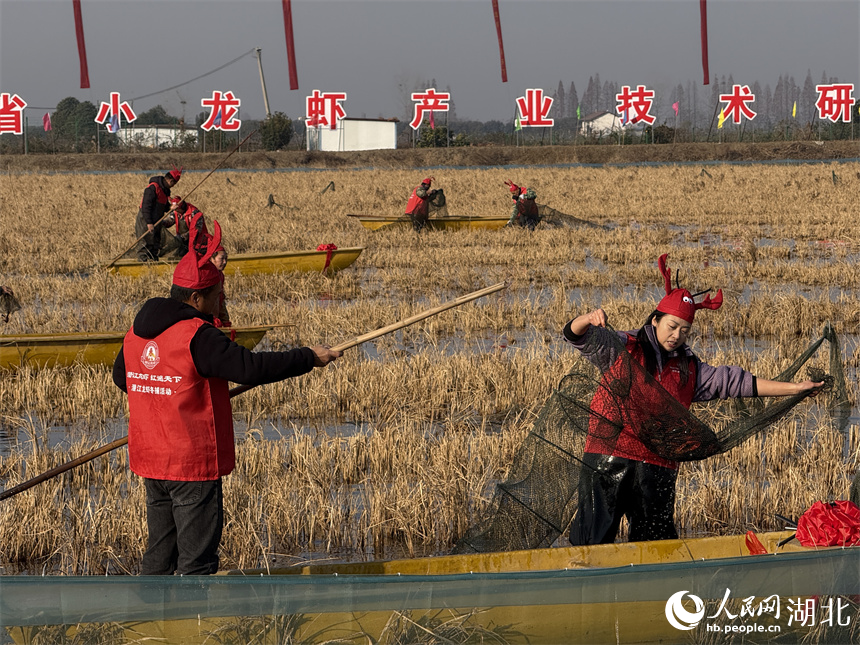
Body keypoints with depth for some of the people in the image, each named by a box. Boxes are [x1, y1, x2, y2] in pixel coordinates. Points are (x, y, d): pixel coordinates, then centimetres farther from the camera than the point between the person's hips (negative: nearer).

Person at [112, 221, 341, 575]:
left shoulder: (138, 331, 7)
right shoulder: (197, 336, -19)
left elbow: (121, 376, 23)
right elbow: (250, 367, -22)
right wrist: (308, 357, -12)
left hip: (151, 463, 8)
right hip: (193, 465, -8)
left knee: (159, 554, 17)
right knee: (197, 558, -2)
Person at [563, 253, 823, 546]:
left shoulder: (689, 369, 15)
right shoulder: (623, 348, 3)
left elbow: (735, 381, 15)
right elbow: (577, 335, -7)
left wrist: (794, 389, 12)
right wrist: (588, 320, -32)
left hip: (657, 468, 4)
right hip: (608, 459, -4)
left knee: (656, 539, 7)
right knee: (593, 536, -6)